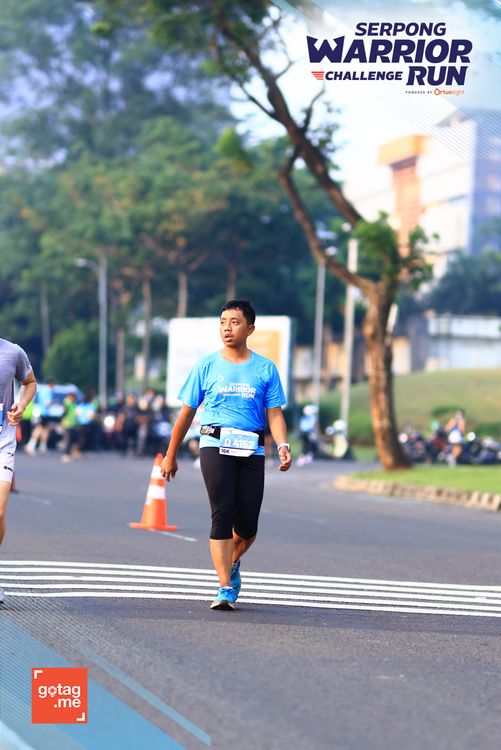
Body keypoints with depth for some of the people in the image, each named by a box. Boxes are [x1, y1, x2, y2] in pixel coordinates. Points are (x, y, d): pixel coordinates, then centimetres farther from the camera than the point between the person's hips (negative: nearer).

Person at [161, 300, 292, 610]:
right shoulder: (207, 366, 9)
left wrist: (283, 446, -14)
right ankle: (225, 589, -14)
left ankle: (232, 563, 33)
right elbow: (187, 413, 14)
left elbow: (275, 414, 5)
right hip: (216, 446, -1)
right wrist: (170, 456, 16)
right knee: (223, 515, -15)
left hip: (252, 450, 1)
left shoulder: (265, 369, 9)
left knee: (248, 524, -1)